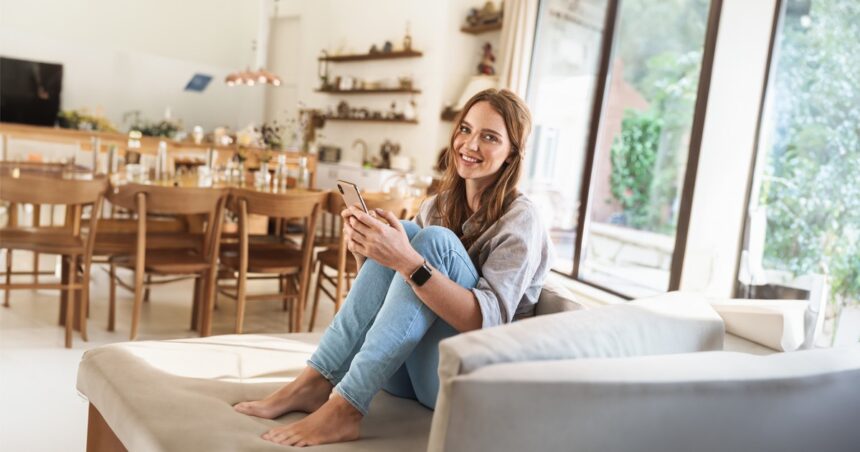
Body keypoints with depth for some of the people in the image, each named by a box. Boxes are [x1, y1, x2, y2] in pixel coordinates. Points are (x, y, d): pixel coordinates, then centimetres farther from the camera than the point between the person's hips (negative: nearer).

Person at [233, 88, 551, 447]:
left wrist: (408, 262, -35)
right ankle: (317, 382, -20)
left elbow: (488, 321, -24)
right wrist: (366, 251, -10)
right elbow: (395, 292, 11)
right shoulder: (437, 207, 10)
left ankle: (346, 406, -28)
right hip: (411, 372, 5)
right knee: (402, 233, -14)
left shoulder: (520, 221, -9)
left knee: (435, 241, -25)